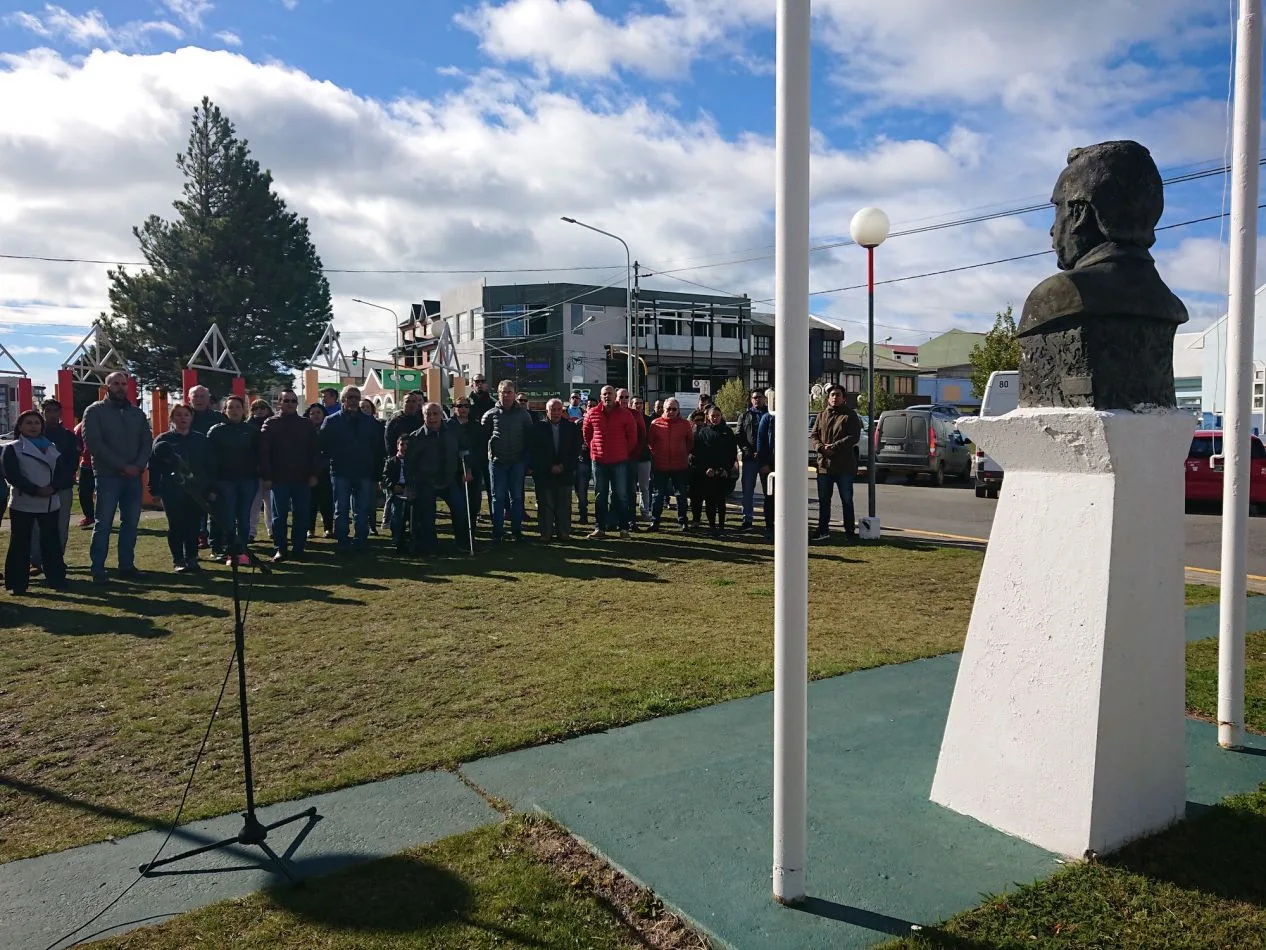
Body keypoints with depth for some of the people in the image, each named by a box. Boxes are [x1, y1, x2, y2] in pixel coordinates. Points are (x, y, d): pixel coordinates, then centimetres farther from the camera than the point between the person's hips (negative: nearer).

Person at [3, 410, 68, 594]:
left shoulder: (52, 448, 14)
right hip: (22, 504, -3)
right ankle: (17, 584, 8)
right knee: (20, 544, 1)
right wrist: (36, 490, -18)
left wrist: (52, 488, -11)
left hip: (50, 504, 3)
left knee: (51, 543, 4)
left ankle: (57, 580, 10)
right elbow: (12, 476, -10)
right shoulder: (12, 449, 1)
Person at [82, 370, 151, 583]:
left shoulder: (137, 413, 14)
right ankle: (98, 570, 1)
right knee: (104, 524, -3)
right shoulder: (95, 411, -1)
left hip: (134, 476, 5)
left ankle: (127, 565, 16)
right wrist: (122, 466, -15)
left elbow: (147, 441, 10)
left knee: (131, 522, 8)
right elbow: (94, 443, -10)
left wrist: (139, 465, -8)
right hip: (108, 476, -5)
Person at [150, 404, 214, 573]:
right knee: (176, 526, 2)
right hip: (172, 492, -2)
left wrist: (211, 489, 4)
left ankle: (191, 559, 13)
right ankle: (178, 560, 10)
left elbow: (209, 466, 9)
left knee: (193, 526, 4)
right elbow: (154, 467, 1)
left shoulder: (202, 440, 9)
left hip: (197, 492, 2)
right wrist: (155, 490, -5)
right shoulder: (163, 440, 3)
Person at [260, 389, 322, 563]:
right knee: (279, 516, 4)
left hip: (303, 479, 2)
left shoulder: (307, 424, 8)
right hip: (279, 479, -2)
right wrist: (266, 477, -9)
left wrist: (314, 474, 0)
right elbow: (264, 453, -3)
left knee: (301, 515, 5)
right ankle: (280, 549, 11)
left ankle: (298, 548, 13)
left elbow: (315, 451, 7)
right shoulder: (271, 424, 1)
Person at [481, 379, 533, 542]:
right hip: (497, 461, -1)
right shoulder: (491, 414, 0)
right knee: (498, 497, 4)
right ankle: (497, 531, 11)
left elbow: (530, 438, 5)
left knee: (516, 497, 7)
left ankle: (516, 530, 15)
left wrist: (528, 461, 1)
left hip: (518, 462, 1)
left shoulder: (523, 414, 3)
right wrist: (489, 451, 3)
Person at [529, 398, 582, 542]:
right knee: (545, 505, -1)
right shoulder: (538, 428, 2)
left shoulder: (572, 427, 7)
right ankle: (546, 533, 5)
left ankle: (563, 533, 10)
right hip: (544, 474, -1)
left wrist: (564, 466, -7)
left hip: (565, 473, 2)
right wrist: (550, 467, -9)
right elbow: (535, 452, -2)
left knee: (564, 504, 4)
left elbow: (576, 450, 5)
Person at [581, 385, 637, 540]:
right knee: (600, 496, 8)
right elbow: (586, 433, 14)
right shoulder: (592, 414, 1)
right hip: (599, 461, 2)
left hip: (620, 461, -2)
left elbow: (632, 436, 5)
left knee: (621, 495, 3)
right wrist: (593, 449, 10)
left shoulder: (625, 414, -2)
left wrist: (625, 452, 5)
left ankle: (623, 527, 10)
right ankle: (599, 528, 13)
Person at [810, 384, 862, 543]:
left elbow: (853, 437, -11)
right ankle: (823, 531, 14)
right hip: (824, 464, 4)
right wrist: (821, 447, -13)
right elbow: (813, 436, 7)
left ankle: (850, 531, 13)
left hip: (844, 465, -4)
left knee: (847, 500, 5)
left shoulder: (850, 416, 0)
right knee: (823, 500, 7)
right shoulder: (821, 416, 14)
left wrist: (834, 446, -20)